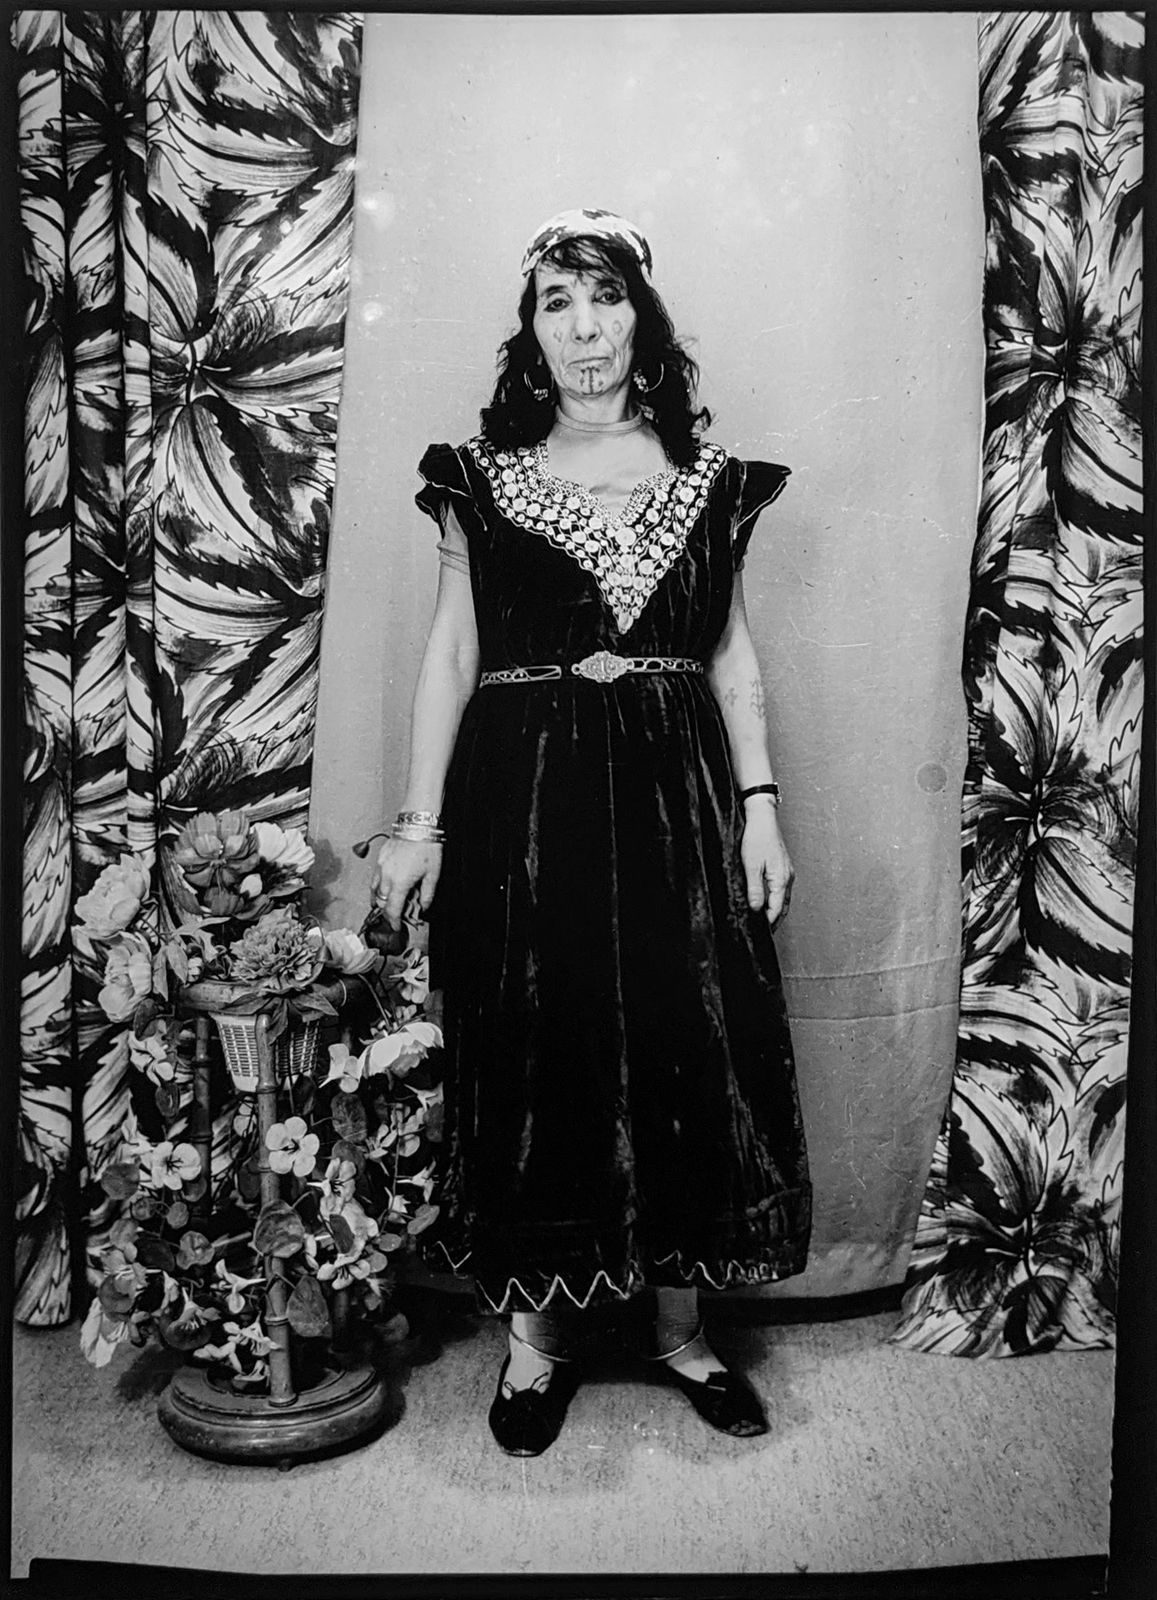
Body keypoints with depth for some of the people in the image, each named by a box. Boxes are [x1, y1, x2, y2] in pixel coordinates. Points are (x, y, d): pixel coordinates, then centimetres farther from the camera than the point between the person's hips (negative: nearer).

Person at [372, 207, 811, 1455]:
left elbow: (733, 655, 9)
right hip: (524, 798, -1)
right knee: (532, 1062, 4)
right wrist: (420, 824, -2)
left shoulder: (704, 475, 9)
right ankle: (536, 1336, 23)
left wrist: (759, 805, 2)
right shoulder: (483, 475, 5)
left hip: (674, 791, 2)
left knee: (693, 1057, 3)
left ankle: (681, 1326, 24)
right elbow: (450, 655, 3)